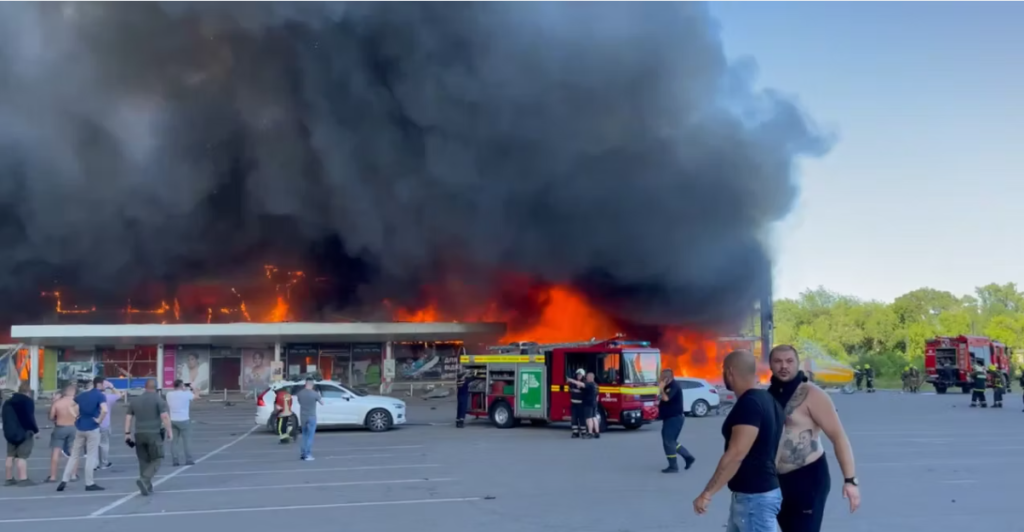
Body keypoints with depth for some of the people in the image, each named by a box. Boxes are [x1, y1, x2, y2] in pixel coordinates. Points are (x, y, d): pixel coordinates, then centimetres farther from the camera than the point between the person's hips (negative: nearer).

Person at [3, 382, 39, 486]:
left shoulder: (8, 402, 15)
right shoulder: (28, 401, -10)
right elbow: (29, 418, -17)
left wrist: (9, 429, 20)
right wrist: (35, 430, -6)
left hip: (10, 433, 8)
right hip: (24, 433, -7)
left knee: (10, 455, 14)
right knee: (22, 456, -10)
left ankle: (8, 478, 16)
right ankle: (23, 479, -13)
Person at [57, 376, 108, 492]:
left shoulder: (83, 395, 11)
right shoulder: (100, 396, -10)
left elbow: (71, 406, 20)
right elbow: (104, 410, -26)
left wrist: (76, 416, 12)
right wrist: (99, 420, -12)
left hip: (80, 428, 6)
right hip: (92, 428, -6)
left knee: (75, 455, 14)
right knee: (91, 456, 1)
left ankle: (64, 480, 11)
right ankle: (89, 484, 4)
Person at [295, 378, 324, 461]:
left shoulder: (300, 393, -4)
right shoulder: (315, 394, -15)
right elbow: (322, 403, -1)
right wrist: (319, 396, 16)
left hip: (303, 417, 4)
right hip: (311, 417, -4)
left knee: (304, 435, 18)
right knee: (310, 436, 1)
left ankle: (303, 454, 17)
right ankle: (308, 455, -1)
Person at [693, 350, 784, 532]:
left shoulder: (749, 404, -21)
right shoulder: (765, 400, 11)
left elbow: (736, 454, -27)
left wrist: (707, 493, -24)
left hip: (754, 497, -10)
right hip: (748, 494, 10)